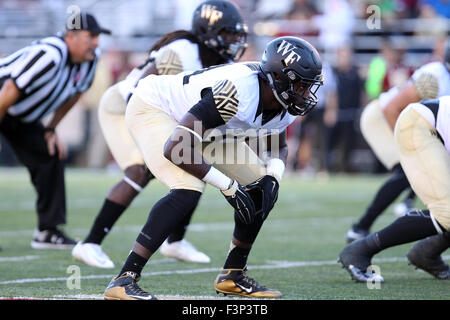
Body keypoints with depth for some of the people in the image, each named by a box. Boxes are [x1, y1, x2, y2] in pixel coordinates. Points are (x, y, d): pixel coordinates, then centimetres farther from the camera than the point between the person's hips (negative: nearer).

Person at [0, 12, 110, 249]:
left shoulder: (91, 59, -10)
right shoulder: (49, 57, -36)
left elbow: (73, 93, 8)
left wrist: (51, 130, 7)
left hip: (23, 117, 8)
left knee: (51, 157, 3)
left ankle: (47, 231, 10)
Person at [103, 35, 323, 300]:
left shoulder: (284, 106, -13)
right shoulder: (239, 93, -39)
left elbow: (279, 148, 9)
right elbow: (175, 148, -41)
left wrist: (272, 176, -14)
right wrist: (227, 185, -36)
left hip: (204, 126, 9)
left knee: (261, 192, 2)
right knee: (188, 192, -31)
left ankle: (233, 276, 17)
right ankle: (124, 280, -28)